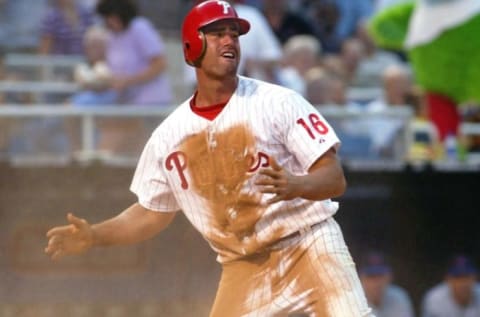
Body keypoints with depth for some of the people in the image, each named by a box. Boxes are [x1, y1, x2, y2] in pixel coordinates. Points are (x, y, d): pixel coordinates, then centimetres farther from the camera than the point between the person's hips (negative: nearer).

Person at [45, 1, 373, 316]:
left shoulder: (278, 102, -7)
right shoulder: (170, 134, 3)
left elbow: (335, 179, -11)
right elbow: (152, 212, 15)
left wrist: (295, 186, -32)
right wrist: (95, 235, 2)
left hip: (308, 245, -3)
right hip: (243, 268, 4)